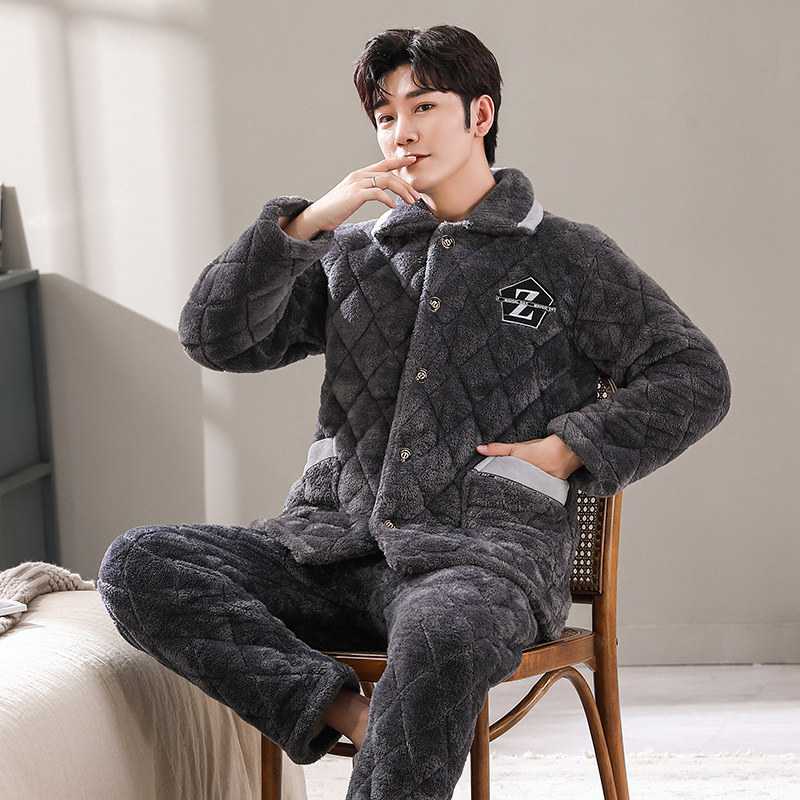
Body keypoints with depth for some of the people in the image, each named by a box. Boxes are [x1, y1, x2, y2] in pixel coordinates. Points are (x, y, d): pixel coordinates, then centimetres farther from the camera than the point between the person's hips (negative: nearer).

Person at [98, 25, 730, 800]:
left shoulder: (568, 256, 15)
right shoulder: (352, 254, 22)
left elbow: (695, 378, 11)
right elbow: (213, 337, 11)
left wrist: (570, 450, -2)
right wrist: (306, 223, 0)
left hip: (482, 550, -4)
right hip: (333, 542, 4)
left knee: (440, 634, -42)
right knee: (137, 564, -21)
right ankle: (343, 709, -30)